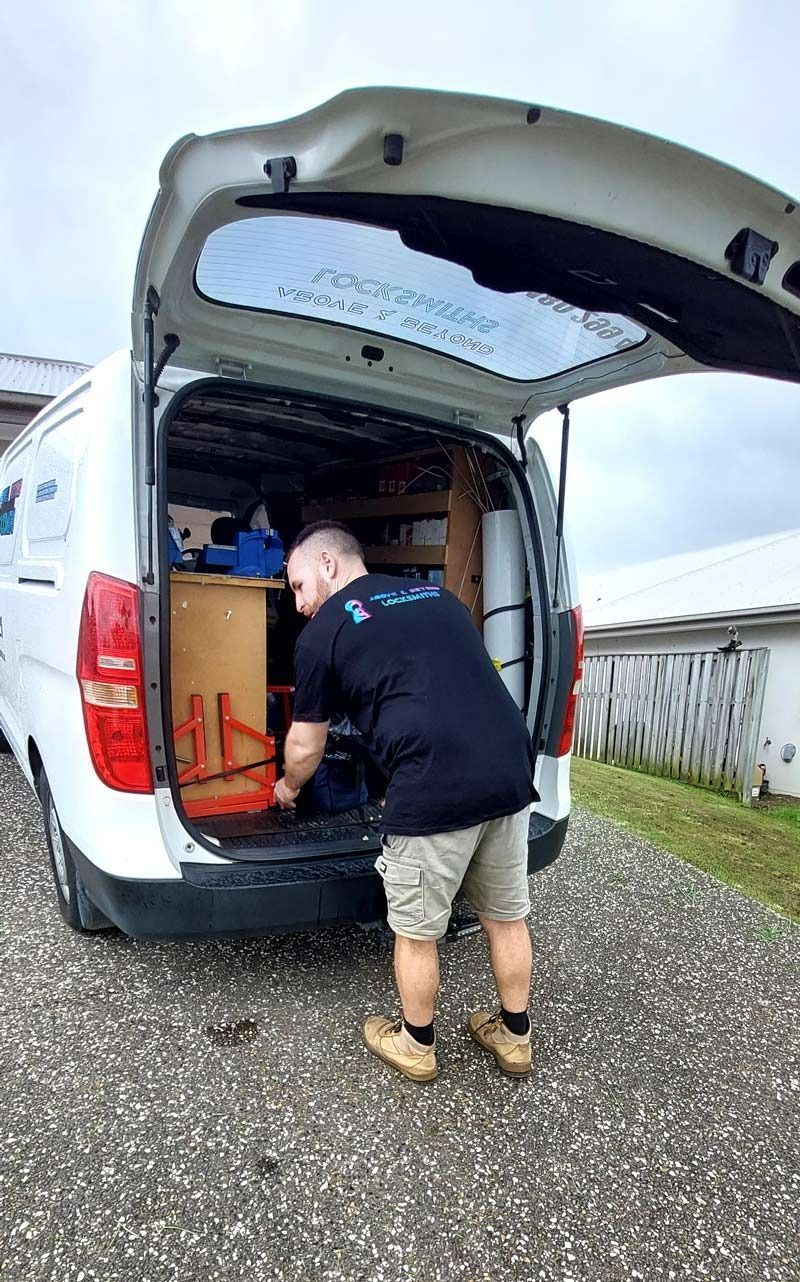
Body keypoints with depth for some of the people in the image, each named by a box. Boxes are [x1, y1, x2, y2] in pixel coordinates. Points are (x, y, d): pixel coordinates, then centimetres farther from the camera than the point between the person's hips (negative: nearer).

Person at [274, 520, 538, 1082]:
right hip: (511, 770, 7)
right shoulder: (439, 594, 20)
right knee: (507, 916, 23)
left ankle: (416, 1045, 39)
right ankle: (514, 1036, 42)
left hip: (435, 788, -6)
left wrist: (289, 787, 35)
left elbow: (305, 747, 13)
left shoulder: (323, 632, 5)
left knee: (416, 931, 17)